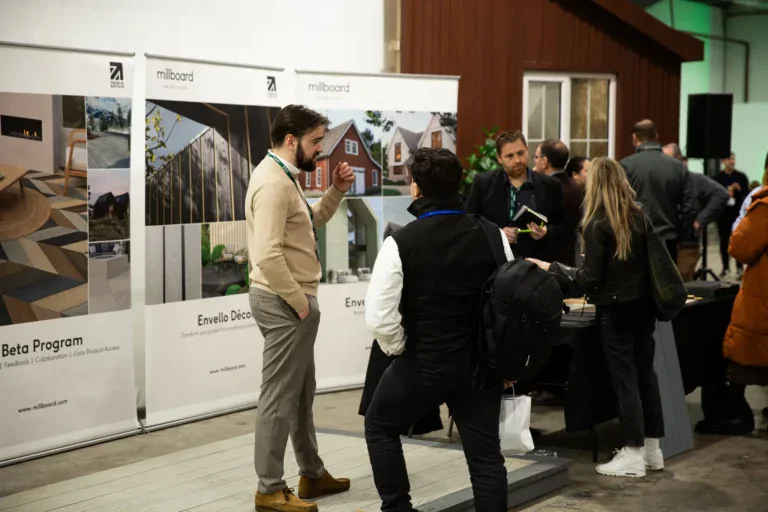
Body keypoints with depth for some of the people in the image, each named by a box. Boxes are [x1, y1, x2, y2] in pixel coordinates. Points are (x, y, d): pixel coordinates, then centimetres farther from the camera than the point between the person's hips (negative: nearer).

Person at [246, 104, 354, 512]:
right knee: (279, 397, -3)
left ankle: (312, 474, 31)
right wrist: (299, 300, -19)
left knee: (302, 392, 19)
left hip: (290, 301, 11)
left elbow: (311, 222, 22)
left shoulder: (283, 176, 13)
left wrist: (336, 191, 8)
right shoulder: (273, 182, -20)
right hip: (285, 303, -11)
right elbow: (267, 256, -28)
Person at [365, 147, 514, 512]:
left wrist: (399, 349, 1)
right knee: (485, 454, 9)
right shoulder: (492, 236, -4)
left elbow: (379, 315, -17)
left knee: (380, 427, 22)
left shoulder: (400, 242, -14)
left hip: (423, 363, -3)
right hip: (481, 363, 3)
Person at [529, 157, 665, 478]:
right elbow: (645, 260, 12)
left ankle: (634, 455, 5)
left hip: (616, 308, -6)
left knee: (624, 379, 0)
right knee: (645, 373, 14)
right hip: (643, 304, 6)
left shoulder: (597, 224, -15)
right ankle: (652, 448, 22)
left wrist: (551, 268, -6)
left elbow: (591, 278, -15)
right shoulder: (640, 216, 3)